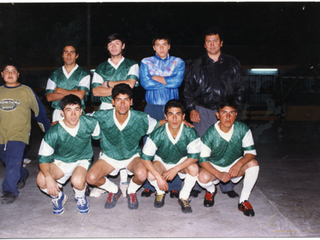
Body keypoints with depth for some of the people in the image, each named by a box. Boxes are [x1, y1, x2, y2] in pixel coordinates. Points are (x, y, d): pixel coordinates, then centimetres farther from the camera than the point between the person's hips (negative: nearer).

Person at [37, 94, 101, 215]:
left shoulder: (90, 123, -20)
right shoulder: (54, 133, -22)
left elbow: (99, 137, 2)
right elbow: (43, 157, -17)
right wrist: (49, 178, -31)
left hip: (82, 160, 0)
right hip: (60, 161, 1)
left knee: (77, 181, -35)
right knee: (41, 180, -28)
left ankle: (80, 198, 6)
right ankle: (58, 197, 7)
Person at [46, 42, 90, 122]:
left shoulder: (83, 74, 4)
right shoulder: (55, 74, 12)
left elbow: (80, 95, -9)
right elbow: (49, 97, 3)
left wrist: (60, 90, 0)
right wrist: (71, 93, -6)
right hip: (58, 113, 2)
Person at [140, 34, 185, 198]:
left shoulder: (178, 62, 11)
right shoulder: (146, 62, 12)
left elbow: (177, 81, -9)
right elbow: (144, 83, -6)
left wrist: (154, 78, -4)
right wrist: (167, 82, -5)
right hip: (152, 108, 1)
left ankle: (174, 186, 5)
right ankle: (149, 185, 9)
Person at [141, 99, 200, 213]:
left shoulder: (190, 133, -26)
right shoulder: (158, 134, -28)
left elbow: (194, 156, -22)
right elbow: (145, 158, -24)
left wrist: (175, 169, -32)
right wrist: (159, 177, -32)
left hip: (182, 162, 1)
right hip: (161, 161, 0)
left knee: (194, 169, -31)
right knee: (151, 175, -30)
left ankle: (184, 197, -4)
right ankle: (160, 193, 7)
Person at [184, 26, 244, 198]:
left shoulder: (231, 63, 11)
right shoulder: (197, 64, 12)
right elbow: (188, 88, 12)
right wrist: (192, 109, 1)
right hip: (202, 111, 0)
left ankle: (227, 186, 11)